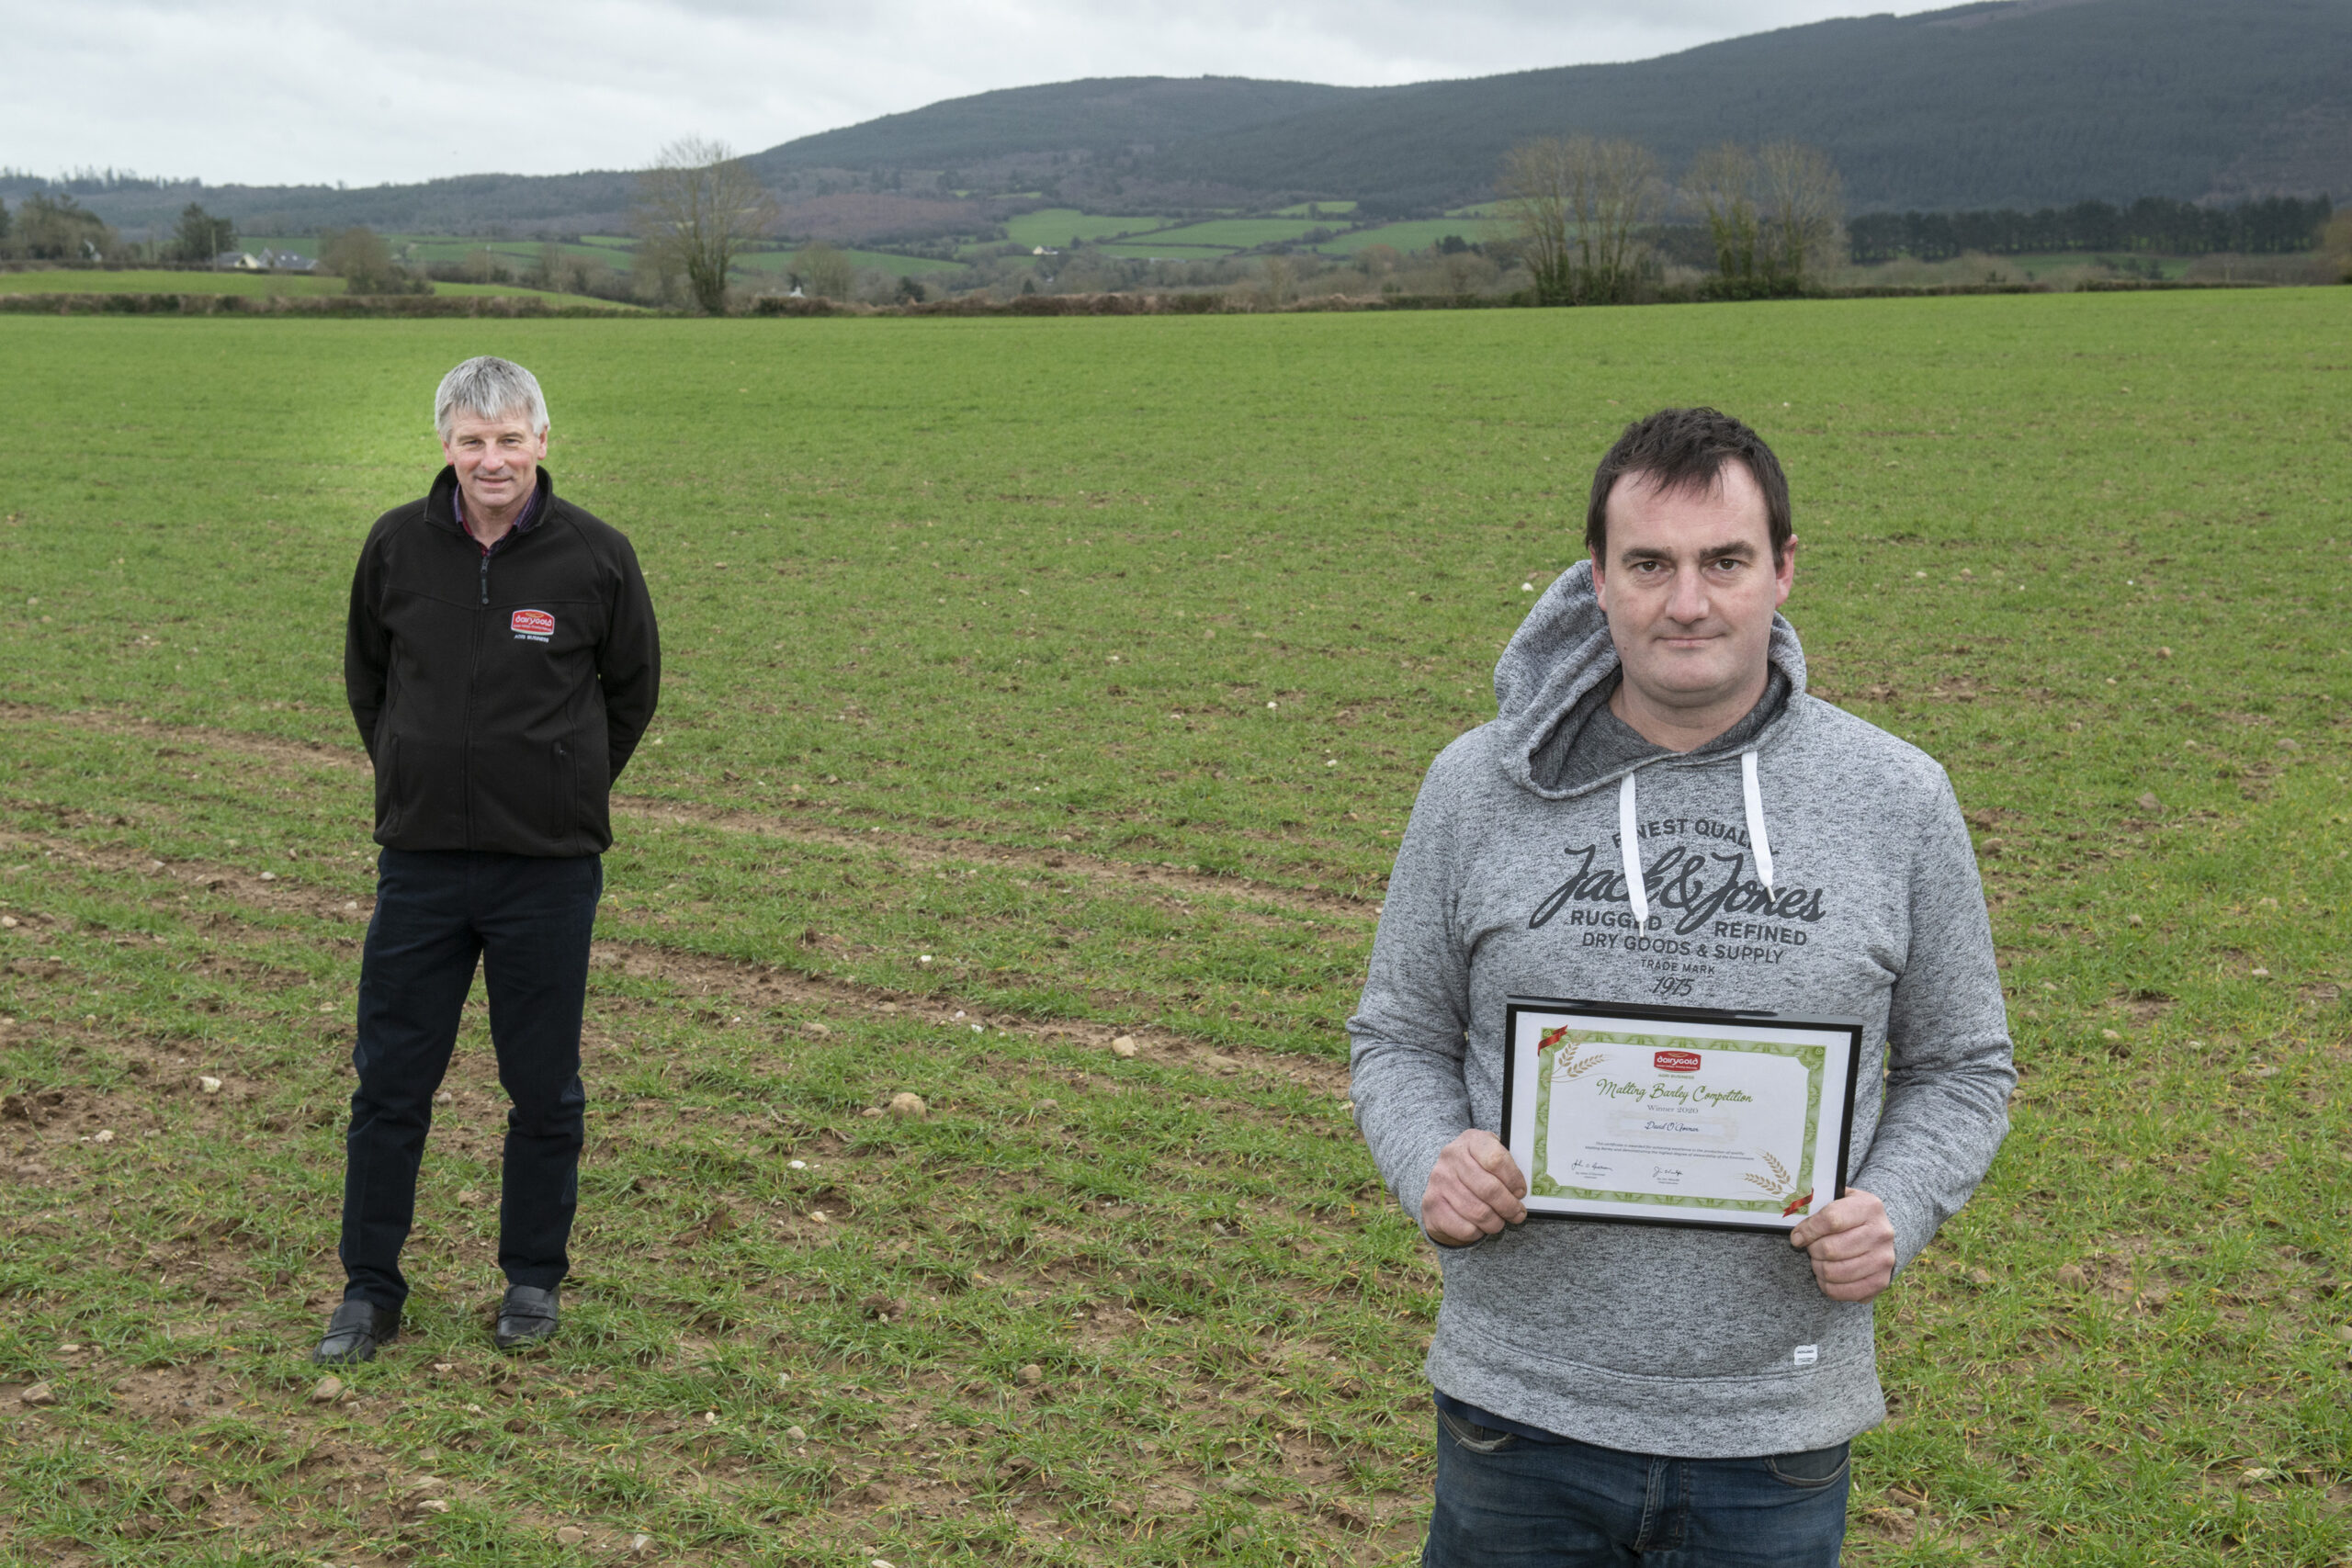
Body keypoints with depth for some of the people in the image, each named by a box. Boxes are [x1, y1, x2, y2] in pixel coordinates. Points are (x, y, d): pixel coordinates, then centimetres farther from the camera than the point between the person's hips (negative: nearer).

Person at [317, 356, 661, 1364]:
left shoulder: (596, 556, -6)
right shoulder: (398, 546, -1)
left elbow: (630, 693, 9)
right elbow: (365, 675, 16)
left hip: (550, 870, -1)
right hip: (419, 862, 2)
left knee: (545, 1091, 8)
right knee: (390, 1082, 7)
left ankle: (534, 1280, 25)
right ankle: (369, 1289, 21)